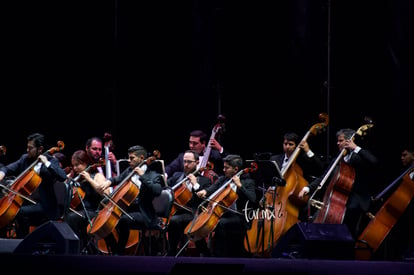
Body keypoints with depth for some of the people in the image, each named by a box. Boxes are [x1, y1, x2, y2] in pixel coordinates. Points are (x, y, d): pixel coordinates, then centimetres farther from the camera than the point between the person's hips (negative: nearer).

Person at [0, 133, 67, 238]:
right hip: (25, 201, 6)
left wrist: (47, 163, -23)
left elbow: (63, 177, -20)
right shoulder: (25, 158, 12)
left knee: (21, 212, -31)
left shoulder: (52, 161, -4)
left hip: (43, 205, -6)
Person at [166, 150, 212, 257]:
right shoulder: (177, 176, 25)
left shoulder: (205, 181, 10)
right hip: (175, 212, 5)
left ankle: (172, 253, -23)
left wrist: (196, 185, -9)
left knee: (173, 220, -35)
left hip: (191, 214, -4)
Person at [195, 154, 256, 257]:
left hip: (238, 217, -6)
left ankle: (219, 255, -28)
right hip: (220, 214, 6)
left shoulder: (248, 182, 2)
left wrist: (240, 185, -17)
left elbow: (252, 199, -13)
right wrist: (205, 191, -10)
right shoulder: (222, 179, 18)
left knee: (220, 224, -33)